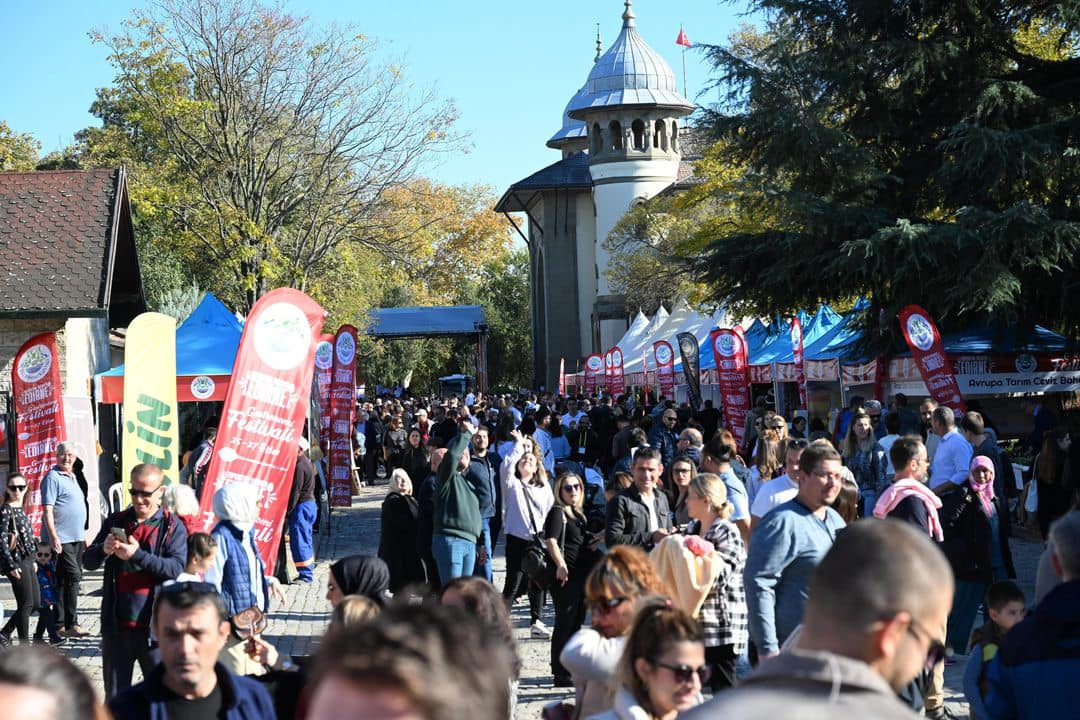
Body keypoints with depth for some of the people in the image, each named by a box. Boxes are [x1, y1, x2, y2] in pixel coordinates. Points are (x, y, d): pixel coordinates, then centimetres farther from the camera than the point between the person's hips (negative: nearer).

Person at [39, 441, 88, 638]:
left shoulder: (72, 478, 18)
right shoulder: (52, 478, -9)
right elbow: (47, 510, -16)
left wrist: (83, 535, 26)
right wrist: (53, 537, -23)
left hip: (76, 538, 9)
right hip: (61, 538, -9)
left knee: (65, 580, 10)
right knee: (73, 576, -13)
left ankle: (60, 623, 16)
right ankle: (70, 624, -11)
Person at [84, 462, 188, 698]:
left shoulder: (173, 526, -1)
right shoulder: (115, 522, 10)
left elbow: (176, 568, -14)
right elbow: (88, 562, 7)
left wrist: (138, 555, -24)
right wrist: (103, 550, -15)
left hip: (153, 626, -3)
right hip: (116, 624, 3)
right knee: (115, 696, 11)